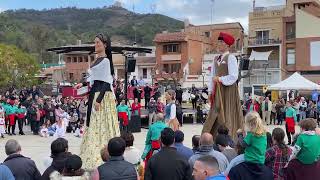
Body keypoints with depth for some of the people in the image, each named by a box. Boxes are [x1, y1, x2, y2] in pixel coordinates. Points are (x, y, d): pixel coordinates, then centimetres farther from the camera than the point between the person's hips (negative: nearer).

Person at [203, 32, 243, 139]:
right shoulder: (216, 60, 15)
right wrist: (211, 91, 9)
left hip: (228, 90, -7)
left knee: (227, 115, -5)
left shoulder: (231, 58, -6)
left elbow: (233, 77, -13)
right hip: (218, 91, 7)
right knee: (216, 116, 5)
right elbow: (212, 76, 15)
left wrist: (220, 79, -15)